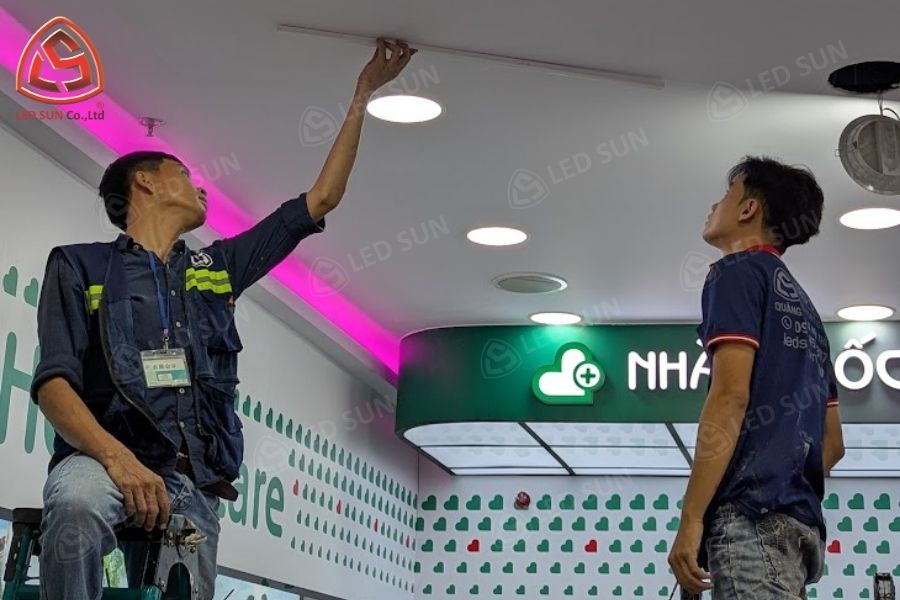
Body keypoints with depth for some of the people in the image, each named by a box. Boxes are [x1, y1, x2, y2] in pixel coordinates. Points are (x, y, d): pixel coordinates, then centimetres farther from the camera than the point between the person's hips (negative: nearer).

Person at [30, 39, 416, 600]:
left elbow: (321, 199, 26)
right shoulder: (79, 265, 10)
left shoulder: (218, 268, 24)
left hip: (195, 480, 5)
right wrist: (118, 459, -22)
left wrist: (362, 97, 30)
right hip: (104, 456, -5)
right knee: (77, 505, -39)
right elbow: (54, 381, -3)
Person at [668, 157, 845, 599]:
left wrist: (691, 517, -15)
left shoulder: (739, 271, 0)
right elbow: (832, 441, 25)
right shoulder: (800, 304, 27)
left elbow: (730, 397, -13)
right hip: (799, 520, 9)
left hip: (752, 515, -9)